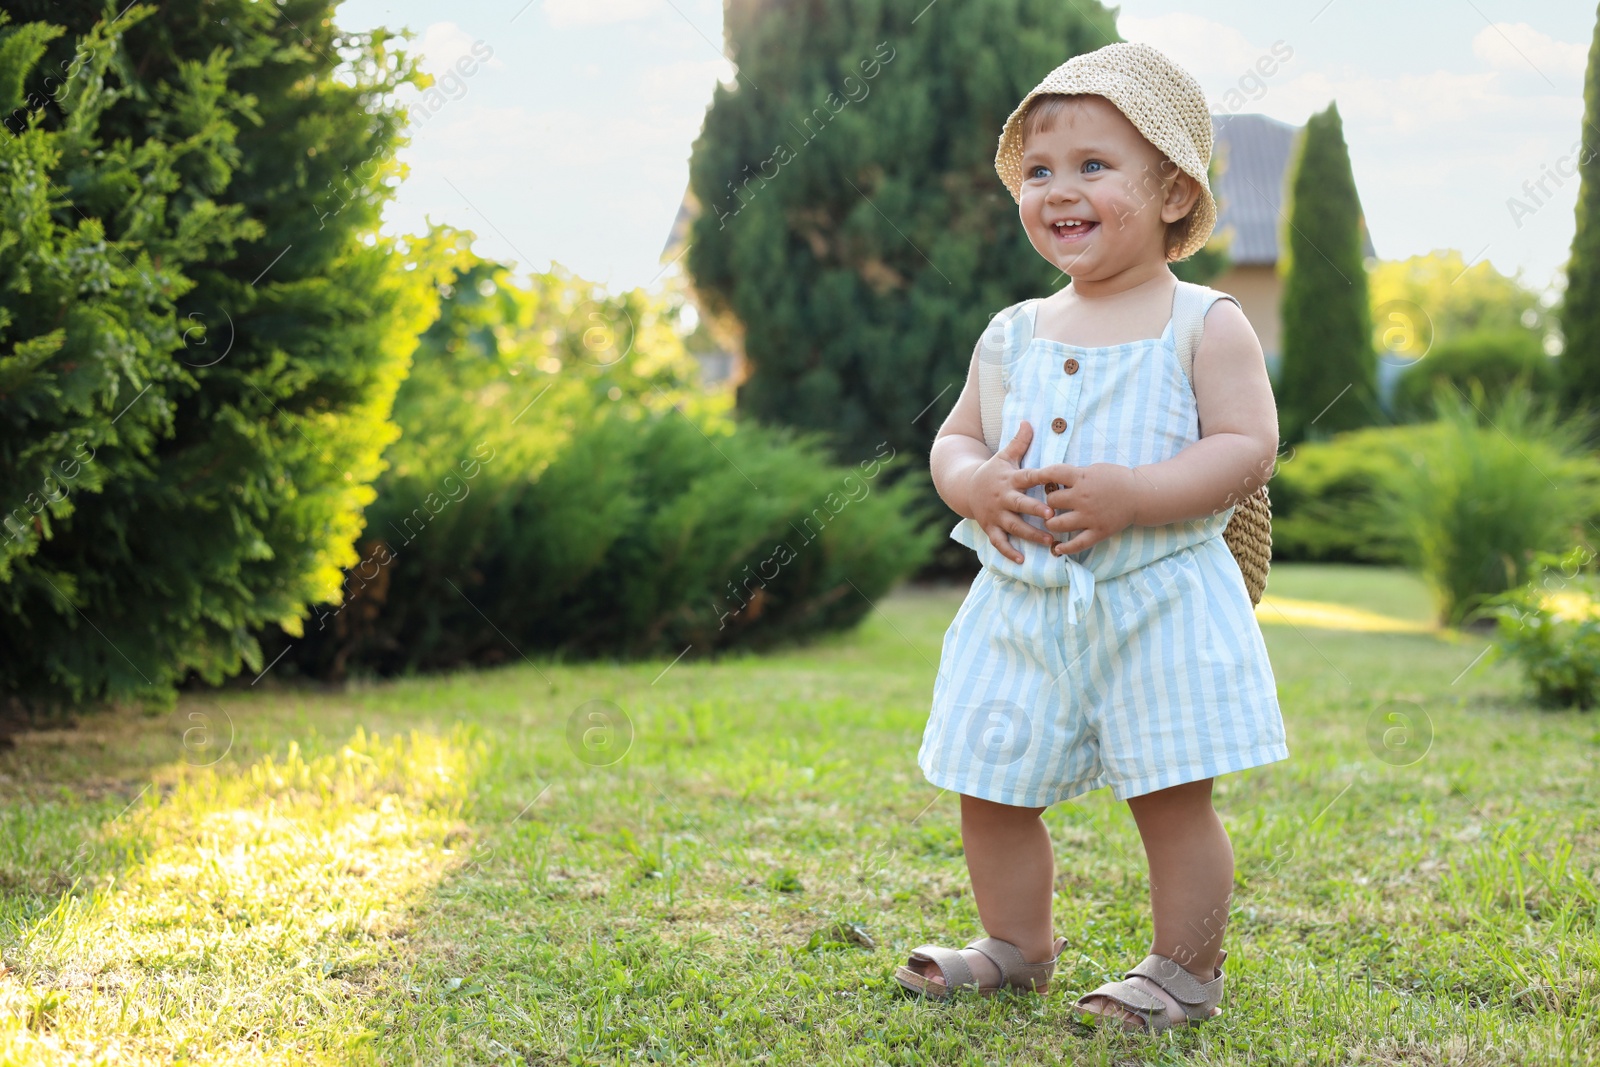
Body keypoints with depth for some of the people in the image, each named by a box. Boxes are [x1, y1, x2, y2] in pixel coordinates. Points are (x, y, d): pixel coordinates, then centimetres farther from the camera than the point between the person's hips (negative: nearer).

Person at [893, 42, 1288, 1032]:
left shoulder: (1207, 326, -4)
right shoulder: (1014, 334, 8)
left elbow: (1247, 449, -12)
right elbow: (954, 439, 14)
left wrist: (1129, 495, -23)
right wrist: (974, 484, -10)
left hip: (1161, 604, -4)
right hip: (1024, 605, 5)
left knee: (1174, 797, 0)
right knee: (993, 790, 10)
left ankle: (1186, 968, 18)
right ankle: (1018, 946, 31)